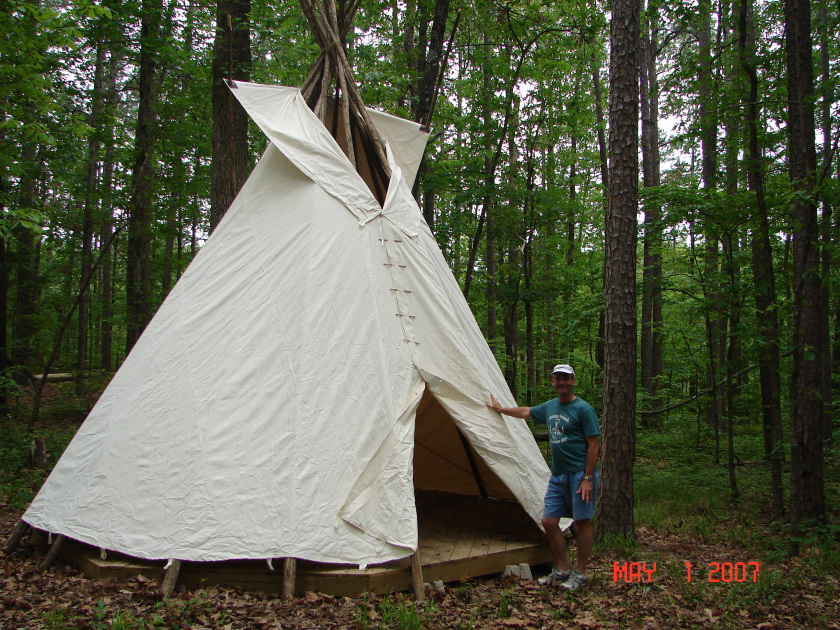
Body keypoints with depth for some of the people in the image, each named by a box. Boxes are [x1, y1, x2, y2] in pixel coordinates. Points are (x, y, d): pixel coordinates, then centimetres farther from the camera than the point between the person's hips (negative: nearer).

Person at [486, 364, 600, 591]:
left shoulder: (583, 409, -9)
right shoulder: (550, 407, 12)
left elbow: (593, 445, -11)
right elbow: (525, 412, 30)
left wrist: (588, 478, -16)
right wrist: (500, 409, 39)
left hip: (579, 475, -7)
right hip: (557, 476, 7)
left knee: (582, 522, 0)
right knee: (549, 521, 4)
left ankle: (580, 573, 13)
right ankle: (562, 570, 17)